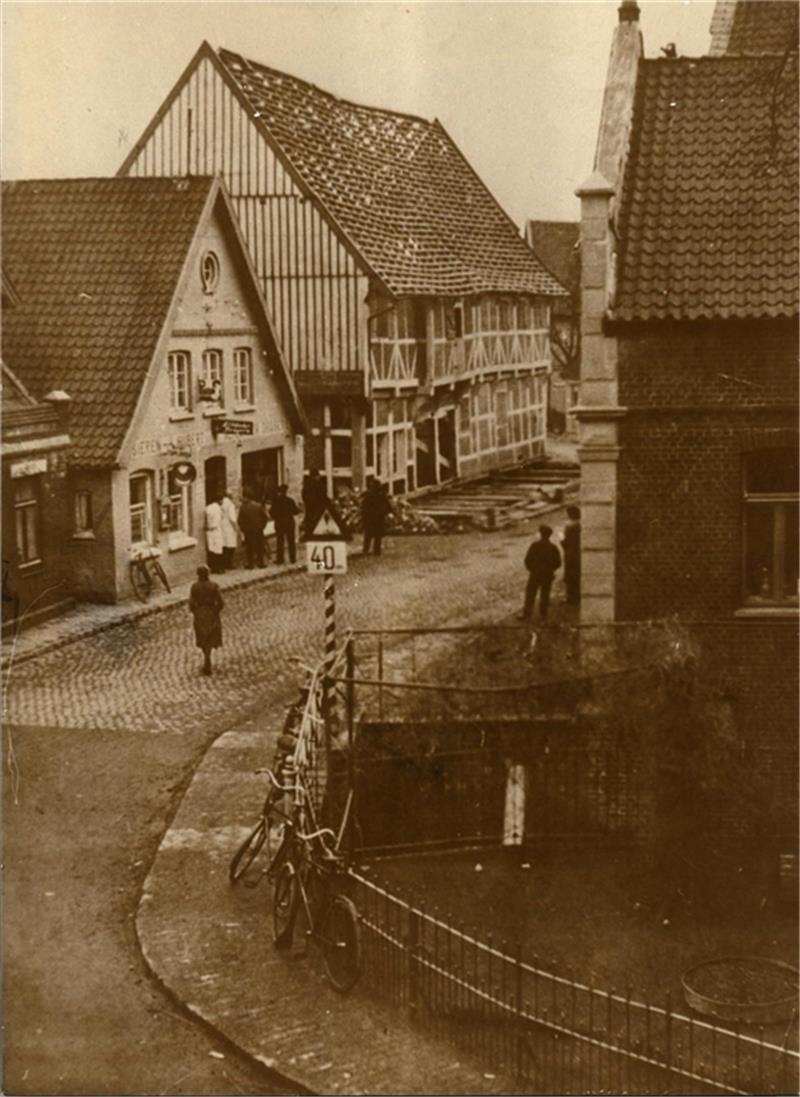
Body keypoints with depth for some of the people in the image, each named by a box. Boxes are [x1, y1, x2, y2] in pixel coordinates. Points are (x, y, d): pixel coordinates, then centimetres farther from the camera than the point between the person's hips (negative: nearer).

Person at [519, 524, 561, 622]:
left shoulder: (535, 545, -11)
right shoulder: (553, 548, -4)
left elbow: (527, 560, -9)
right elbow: (558, 563, 0)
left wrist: (531, 569, 8)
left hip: (535, 574, -2)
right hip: (548, 575, 2)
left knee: (530, 595, 4)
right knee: (544, 595, 13)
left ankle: (526, 614, 2)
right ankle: (543, 615, 16)